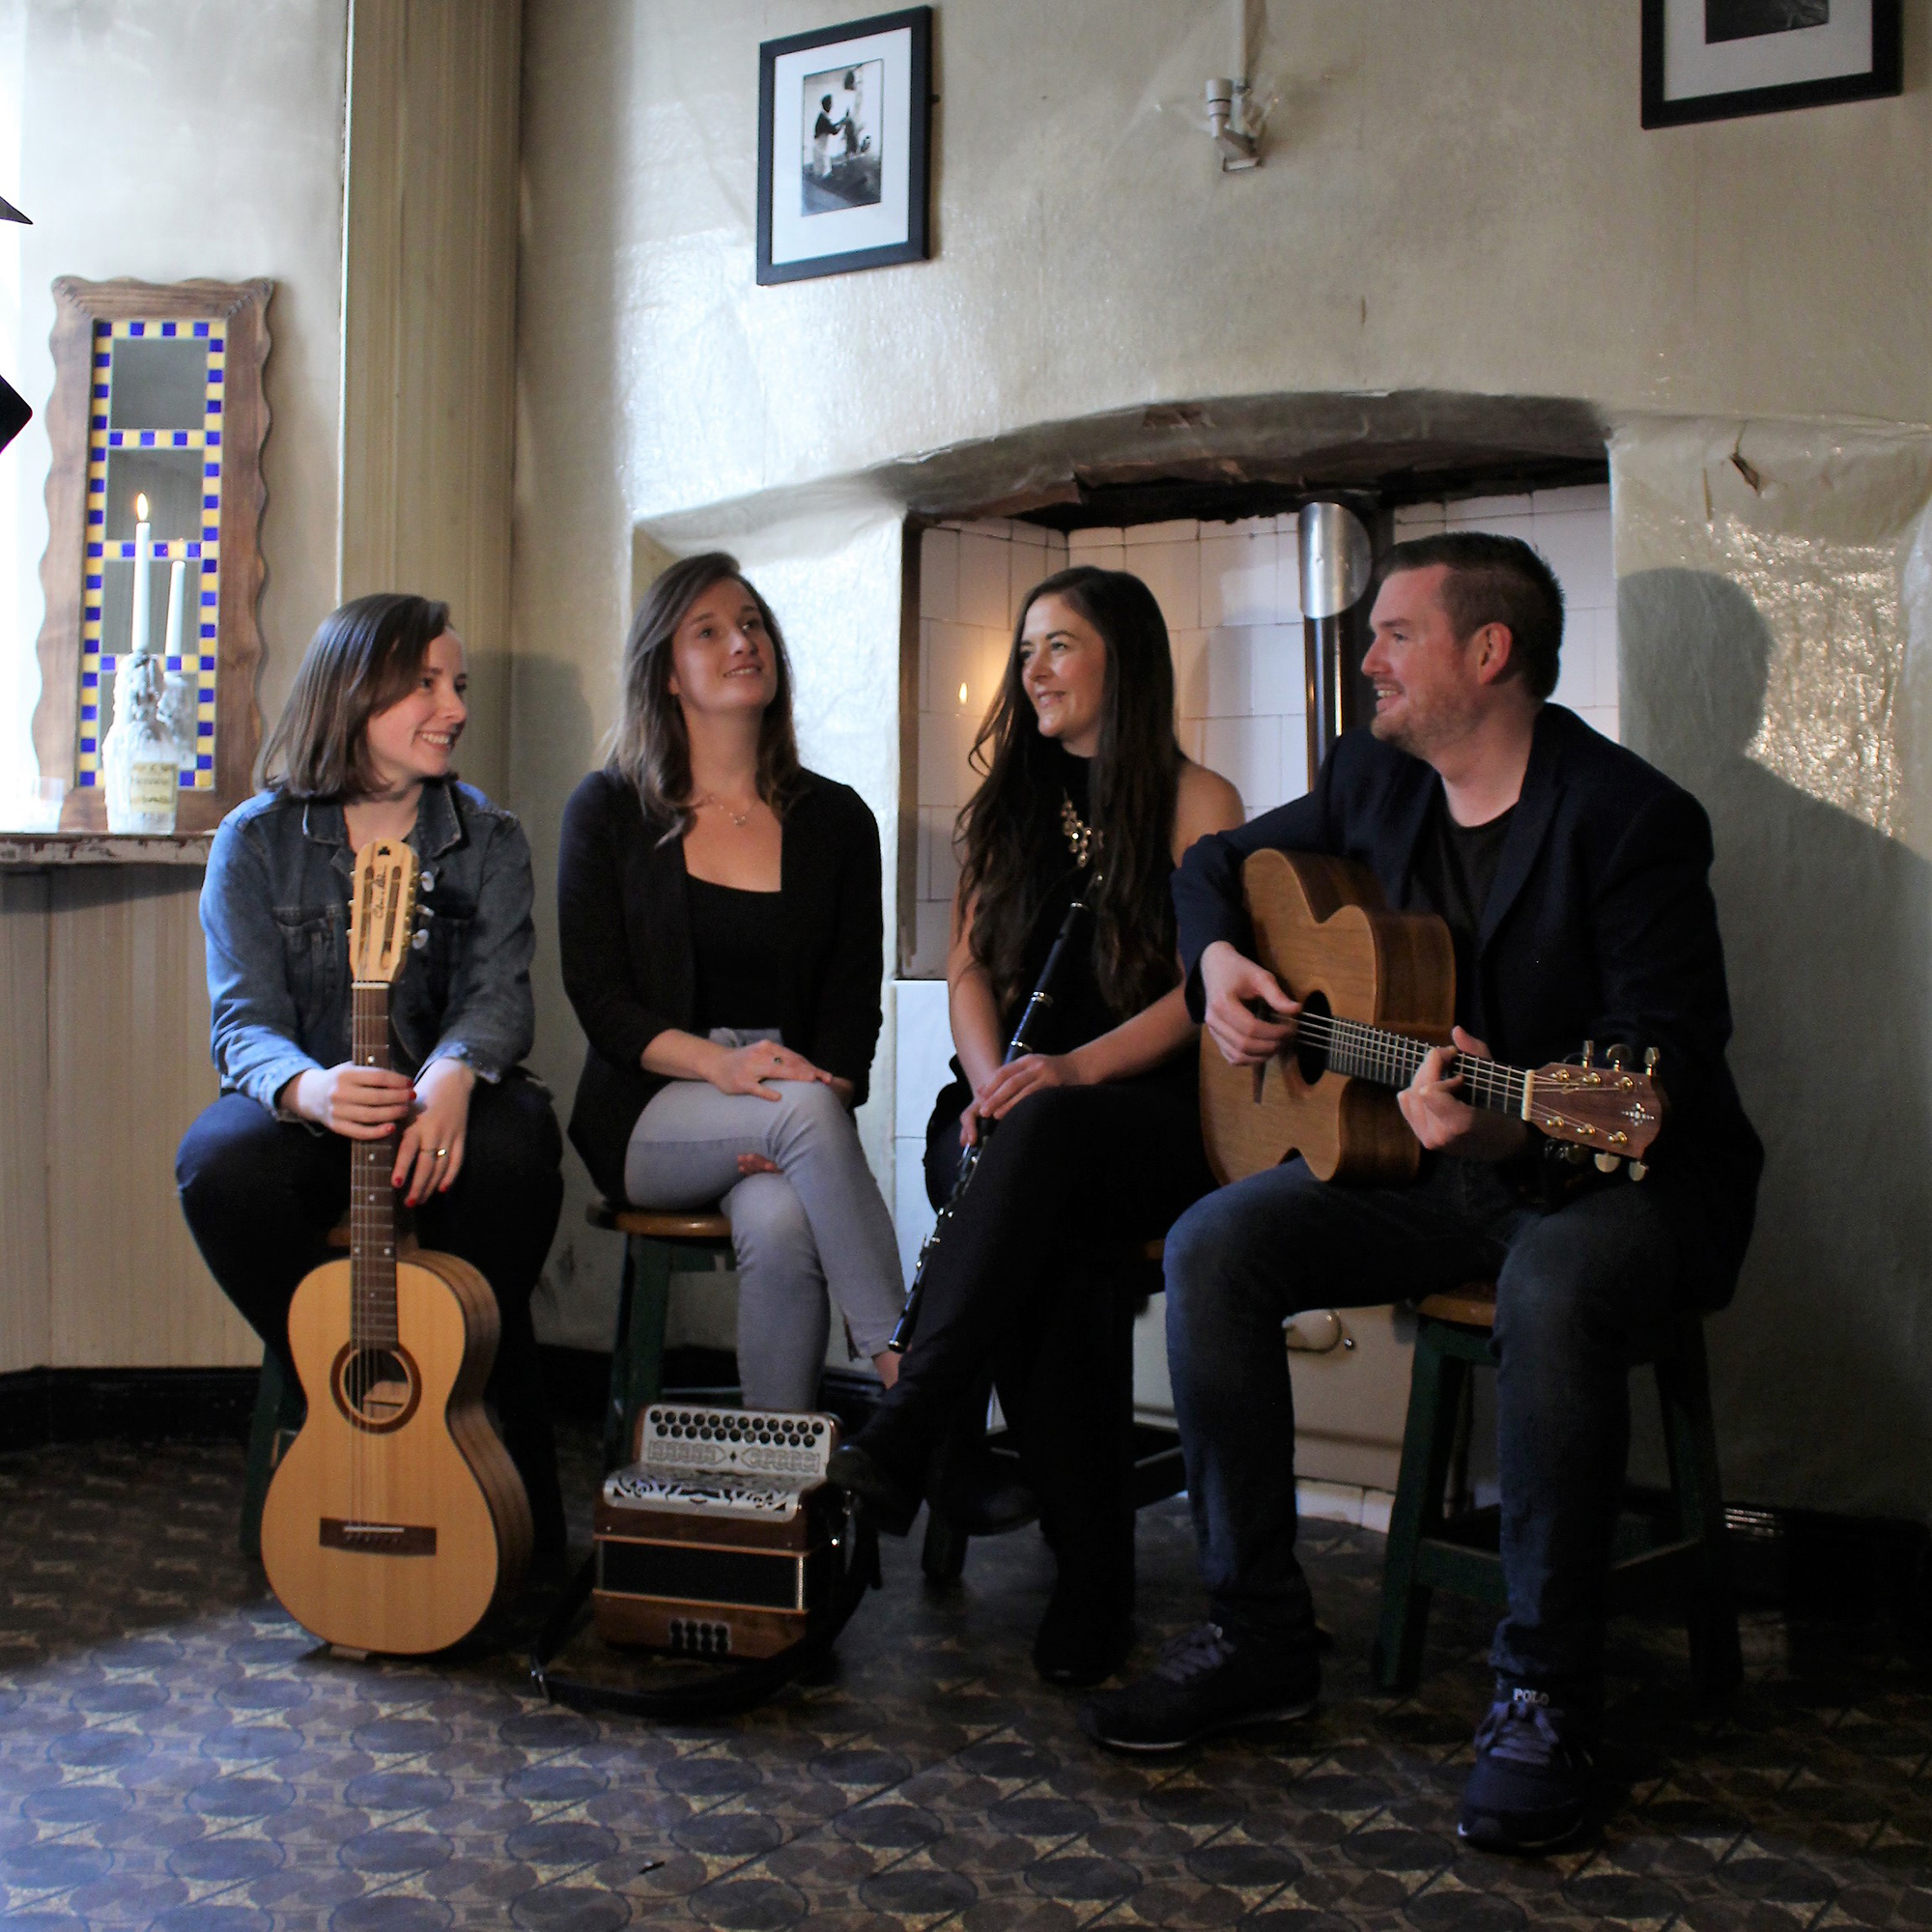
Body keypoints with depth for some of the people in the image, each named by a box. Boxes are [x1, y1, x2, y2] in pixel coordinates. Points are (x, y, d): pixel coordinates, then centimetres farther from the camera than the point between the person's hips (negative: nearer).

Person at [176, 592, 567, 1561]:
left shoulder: (487, 838, 5)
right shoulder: (257, 840, 1)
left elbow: (499, 993, -8)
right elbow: (244, 1022, -9)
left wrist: (453, 1077, -34)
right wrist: (308, 1089, -35)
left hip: (442, 1110, 0)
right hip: (311, 1107, 0)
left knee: (512, 1147, -35)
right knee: (221, 1165, -34)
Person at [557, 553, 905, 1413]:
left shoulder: (835, 819, 10)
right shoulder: (608, 811, 5)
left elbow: (854, 1003, 6)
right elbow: (598, 998, -2)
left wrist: (824, 1096, -15)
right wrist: (721, 1063, -21)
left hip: (800, 1115, 2)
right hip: (644, 1122, -1)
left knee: (780, 1225, -34)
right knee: (803, 1107, -34)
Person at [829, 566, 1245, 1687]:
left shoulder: (1197, 803, 6)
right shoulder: (1013, 805, 21)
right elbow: (970, 965, 13)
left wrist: (1074, 1070, -21)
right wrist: (989, 1079, -8)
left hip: (1153, 1115, -3)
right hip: (1013, 1117, 3)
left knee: (1050, 1131, -39)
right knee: (1053, 1255, -33)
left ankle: (900, 1441, -43)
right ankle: (1095, 1584, -33)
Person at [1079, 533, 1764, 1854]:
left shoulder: (1629, 815, -15)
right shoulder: (1374, 778, 7)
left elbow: (1672, 1049, -21)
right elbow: (1220, 862, 23)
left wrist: (1516, 1112, -40)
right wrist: (1219, 959, 0)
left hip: (1616, 1167, -6)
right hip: (1425, 1160, 6)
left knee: (1555, 1293, -39)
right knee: (1211, 1246, -16)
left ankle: (1549, 1692, -20)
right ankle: (1260, 1635, -5)